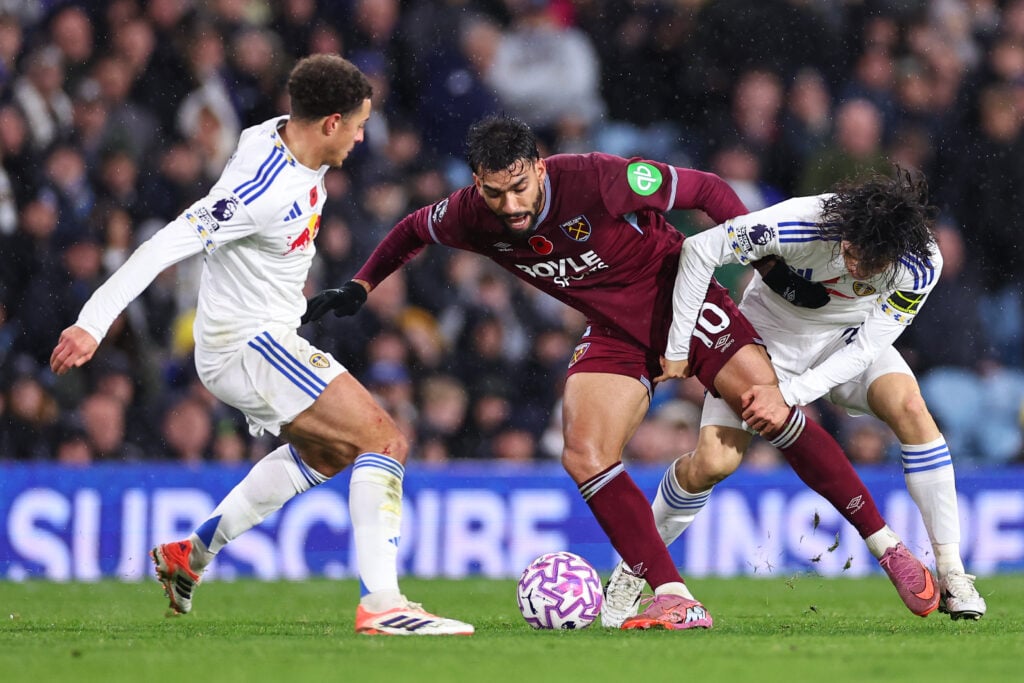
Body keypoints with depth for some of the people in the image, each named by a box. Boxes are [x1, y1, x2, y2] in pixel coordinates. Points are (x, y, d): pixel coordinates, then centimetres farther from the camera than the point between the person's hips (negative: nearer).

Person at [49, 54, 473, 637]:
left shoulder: (284, 138, -1)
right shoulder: (261, 191, -28)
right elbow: (164, 248, -30)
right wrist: (93, 323, -35)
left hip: (267, 337, 10)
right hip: (249, 343, -10)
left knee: (329, 451, 30)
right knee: (383, 441, -18)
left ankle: (192, 555, 32)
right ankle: (382, 604, -27)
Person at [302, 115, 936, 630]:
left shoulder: (597, 180, -29)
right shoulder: (471, 216, -15)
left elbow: (706, 189, -18)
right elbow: (414, 230, 10)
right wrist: (360, 287, 5)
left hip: (680, 296, -5)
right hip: (615, 330, 5)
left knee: (776, 415, -15)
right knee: (585, 458, -16)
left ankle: (887, 544, -2)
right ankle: (676, 601, -17)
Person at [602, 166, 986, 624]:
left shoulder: (922, 265, -29)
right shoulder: (802, 223, -36)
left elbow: (865, 348, -23)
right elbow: (700, 250, -29)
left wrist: (788, 394, -31)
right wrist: (678, 348, -22)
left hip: (848, 342, 1)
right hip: (769, 333, -1)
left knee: (910, 408, -26)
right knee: (713, 462, -14)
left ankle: (951, 574, -20)